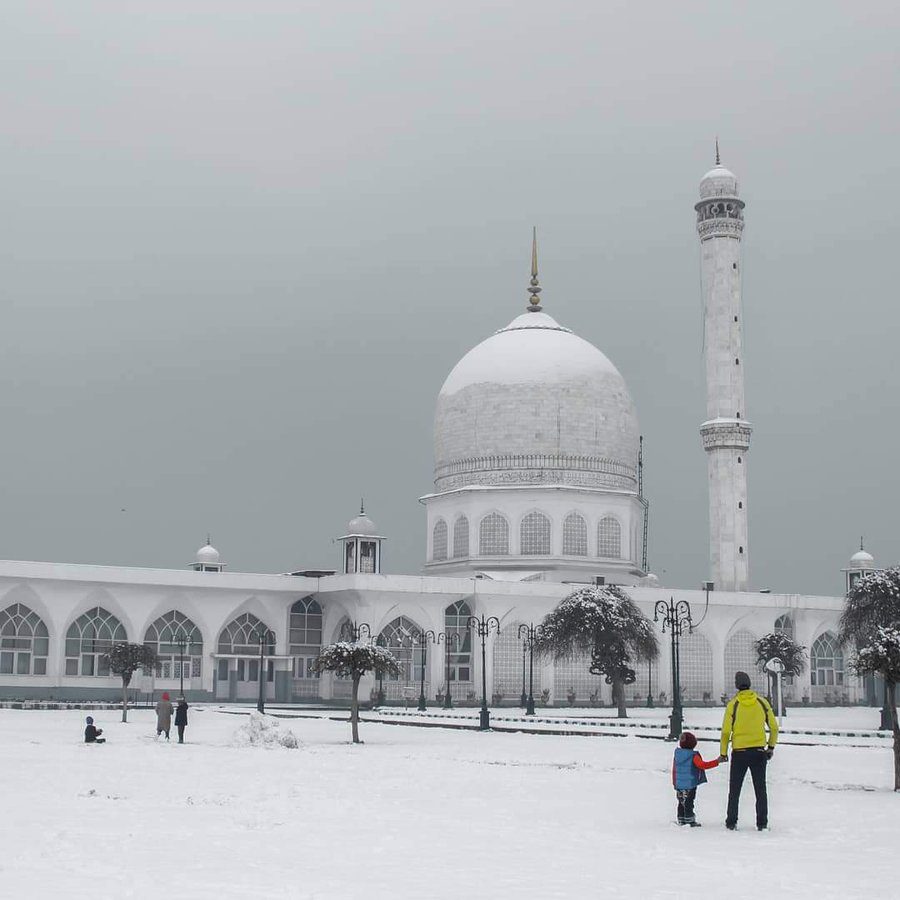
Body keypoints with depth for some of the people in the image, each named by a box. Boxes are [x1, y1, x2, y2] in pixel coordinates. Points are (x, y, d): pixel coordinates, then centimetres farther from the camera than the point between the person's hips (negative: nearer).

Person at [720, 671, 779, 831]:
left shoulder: (733, 704, -7)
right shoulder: (762, 702, -1)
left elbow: (726, 731, -6)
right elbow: (774, 727, 4)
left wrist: (723, 753, 4)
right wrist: (771, 746, 16)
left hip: (739, 752, -1)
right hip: (759, 752, 1)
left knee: (735, 789, 11)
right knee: (760, 789, 10)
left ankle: (731, 822, 13)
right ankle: (762, 823, 8)